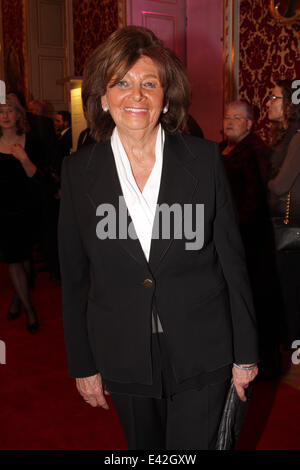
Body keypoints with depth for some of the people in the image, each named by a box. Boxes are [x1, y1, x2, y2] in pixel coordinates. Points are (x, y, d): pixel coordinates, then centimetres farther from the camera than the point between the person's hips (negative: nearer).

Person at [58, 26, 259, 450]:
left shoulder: (204, 159, -7)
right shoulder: (79, 171, -4)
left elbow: (232, 258, -3)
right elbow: (74, 276, 1)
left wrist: (245, 352, 1)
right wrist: (82, 365, 4)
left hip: (200, 354, -1)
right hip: (123, 358, 2)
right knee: (143, 446, 20)